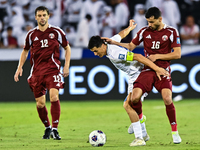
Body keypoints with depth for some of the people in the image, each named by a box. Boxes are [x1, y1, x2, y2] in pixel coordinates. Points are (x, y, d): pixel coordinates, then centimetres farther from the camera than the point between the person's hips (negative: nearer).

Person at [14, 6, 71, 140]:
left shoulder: (56, 32, 2)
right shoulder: (31, 34, 7)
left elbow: (67, 48, 13)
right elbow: (25, 51, 22)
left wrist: (67, 66, 3)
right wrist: (20, 67, 11)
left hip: (52, 70, -3)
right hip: (36, 72, 3)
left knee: (54, 97, -22)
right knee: (40, 103, 3)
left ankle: (55, 129, -16)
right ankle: (47, 128, 26)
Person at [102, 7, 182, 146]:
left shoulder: (171, 32, 0)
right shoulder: (145, 31, 8)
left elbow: (177, 54, -3)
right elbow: (131, 46, 20)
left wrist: (157, 56, -8)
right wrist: (114, 42, 9)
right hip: (147, 70, 3)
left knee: (167, 99, -26)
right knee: (134, 97, -19)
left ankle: (175, 132, -4)